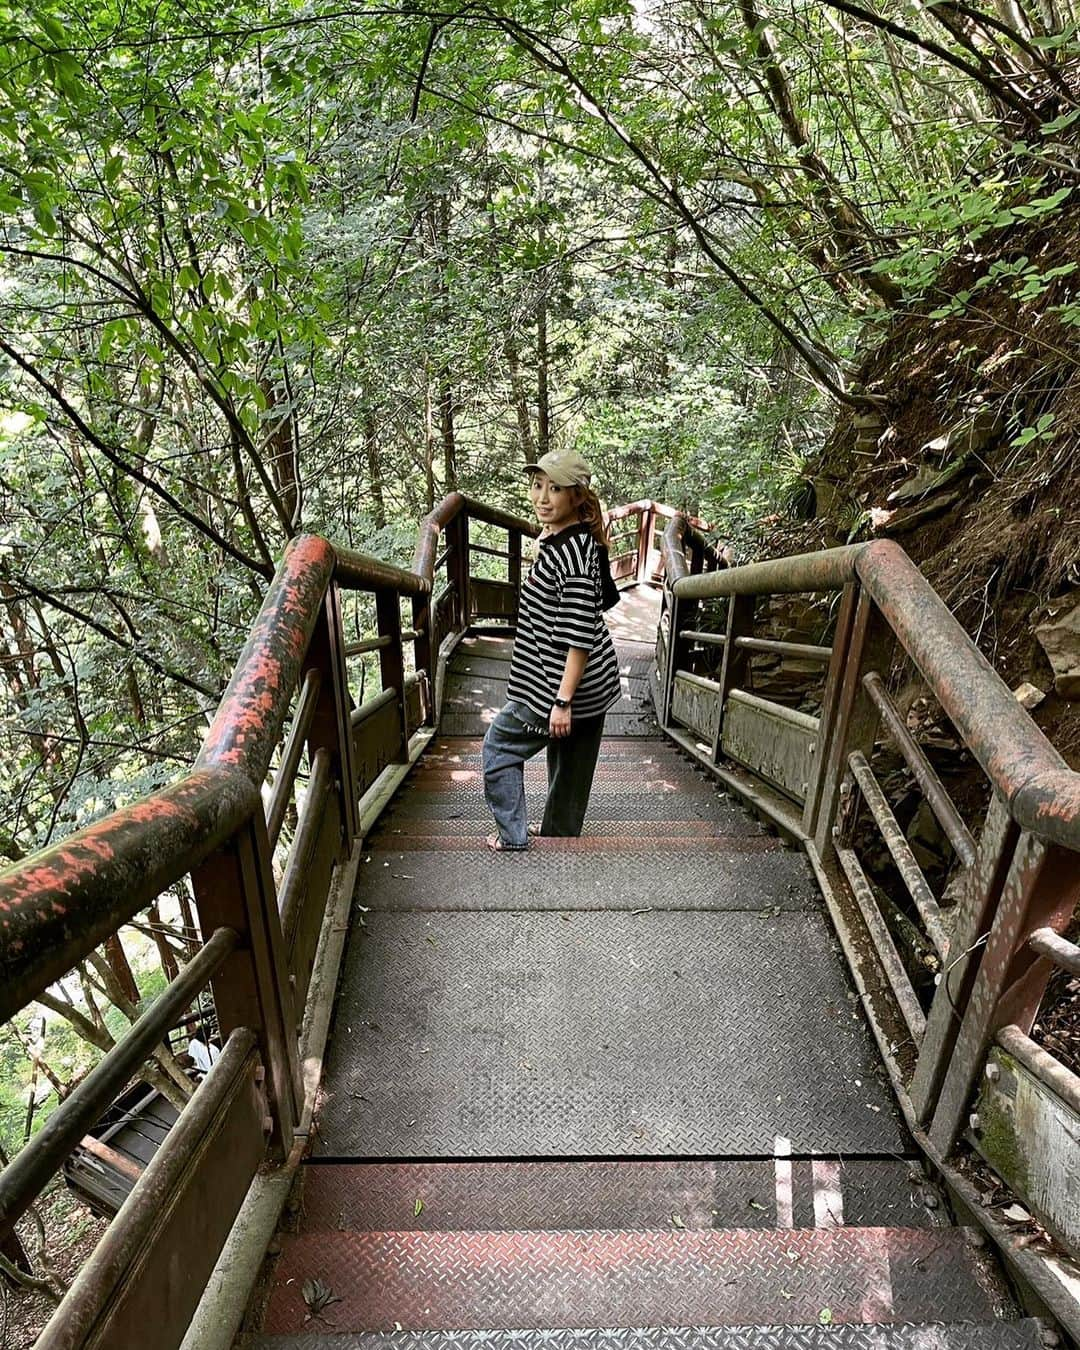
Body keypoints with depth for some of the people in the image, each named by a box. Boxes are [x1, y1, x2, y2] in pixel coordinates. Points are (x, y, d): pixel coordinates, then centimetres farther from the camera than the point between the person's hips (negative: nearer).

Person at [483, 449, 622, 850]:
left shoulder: (572, 551, -23)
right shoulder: (557, 539, 7)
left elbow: (580, 635, -26)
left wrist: (563, 701, -25)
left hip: (565, 683, -10)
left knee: (500, 743, 7)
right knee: (569, 761, 23)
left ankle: (512, 834, 19)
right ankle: (559, 832, 41)